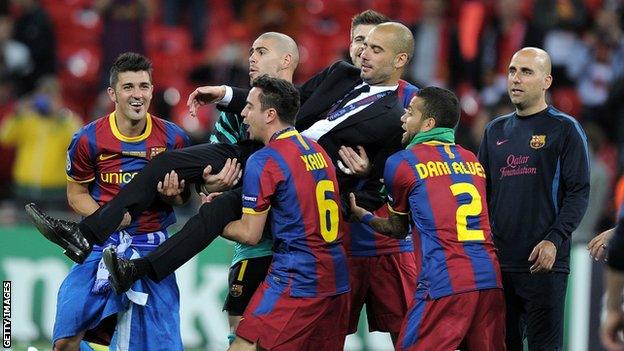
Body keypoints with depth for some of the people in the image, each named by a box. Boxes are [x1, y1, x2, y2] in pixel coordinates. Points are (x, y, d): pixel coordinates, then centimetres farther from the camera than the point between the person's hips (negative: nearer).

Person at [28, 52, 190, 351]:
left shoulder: (174, 138, -3)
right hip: (102, 245, -1)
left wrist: (172, 193, -14)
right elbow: (76, 194, 6)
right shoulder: (88, 139, -6)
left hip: (152, 247, 1)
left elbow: (182, 198, 11)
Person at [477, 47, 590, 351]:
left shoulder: (564, 129, 0)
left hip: (543, 262, -5)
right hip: (498, 262, 5)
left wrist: (554, 240, -18)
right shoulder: (496, 131, 16)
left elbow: (579, 192, -7)